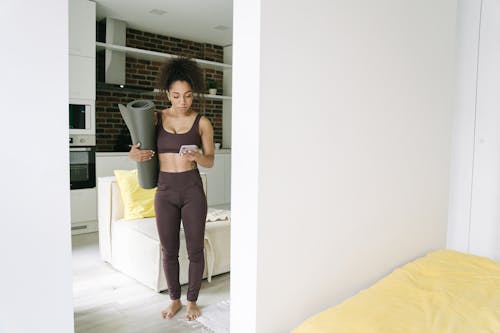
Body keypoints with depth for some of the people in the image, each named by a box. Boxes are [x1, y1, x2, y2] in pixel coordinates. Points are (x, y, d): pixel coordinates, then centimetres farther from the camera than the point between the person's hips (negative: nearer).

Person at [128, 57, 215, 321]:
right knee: (169, 251, 11)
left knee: (195, 249, 7)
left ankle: (192, 300, 28)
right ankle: (175, 299, 32)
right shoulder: (155, 119, 1)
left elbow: (210, 162, 0)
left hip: (192, 190, -1)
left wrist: (198, 157, -23)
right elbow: (138, 149, 8)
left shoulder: (201, 123, -3)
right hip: (165, 191, 2)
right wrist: (134, 154, -17)